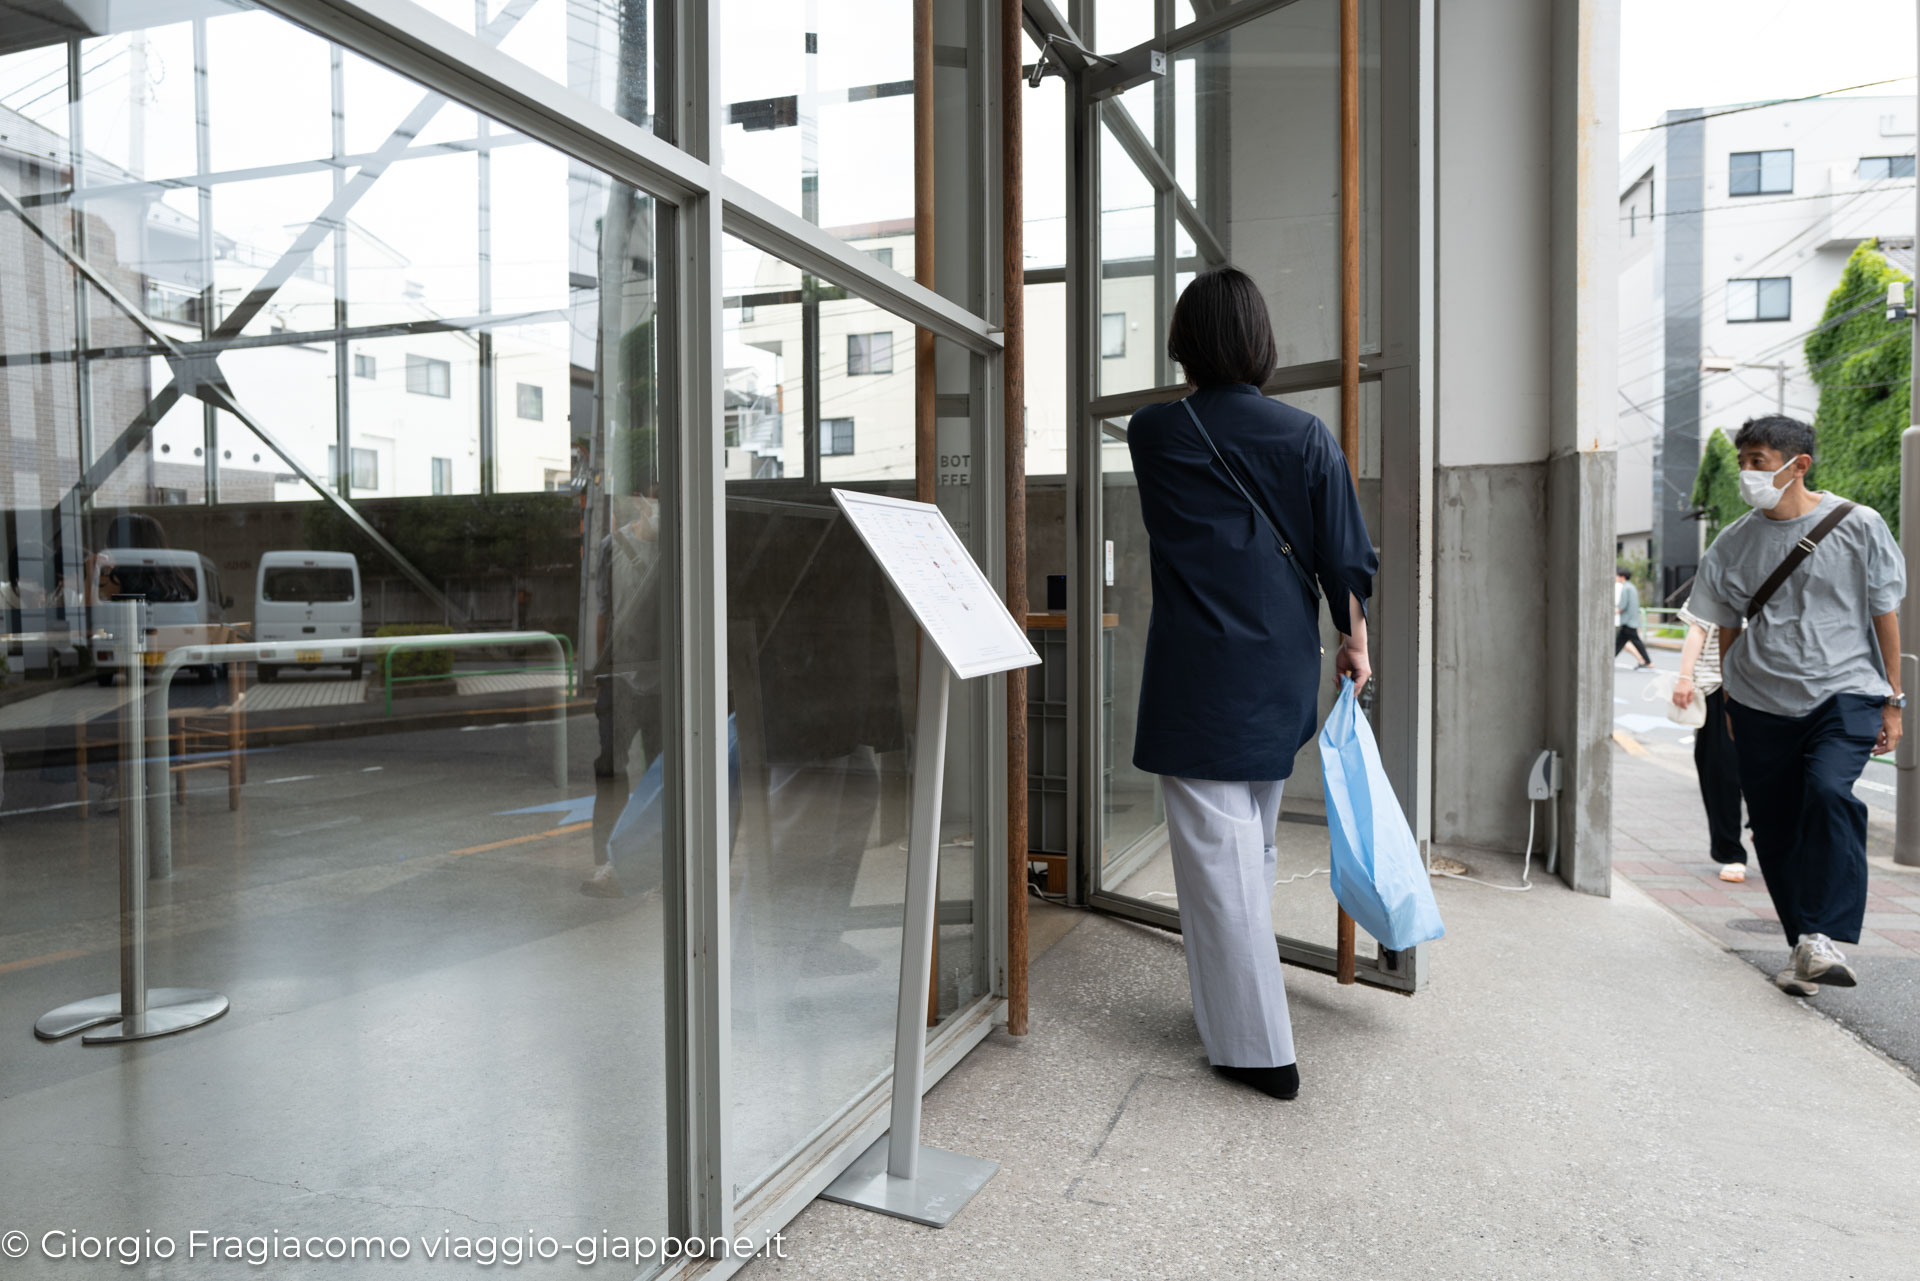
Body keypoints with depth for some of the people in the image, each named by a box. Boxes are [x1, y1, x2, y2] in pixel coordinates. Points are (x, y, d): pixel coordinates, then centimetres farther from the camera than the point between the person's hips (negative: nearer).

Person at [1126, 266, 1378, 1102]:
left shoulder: (1153, 435, -4)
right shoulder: (1304, 435, 0)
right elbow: (1343, 557, 0)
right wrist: (1353, 641, 13)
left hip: (1197, 679, -4)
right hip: (1282, 674, 5)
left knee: (1218, 858, 1)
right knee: (1253, 849, 19)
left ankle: (1260, 1049, 7)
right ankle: (1235, 1009, 36)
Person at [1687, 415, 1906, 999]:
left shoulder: (1858, 527, -3)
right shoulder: (1733, 544, 3)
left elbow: (1884, 615, 4)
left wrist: (1893, 700, 5)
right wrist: (1731, 704, 15)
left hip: (1845, 693, -3)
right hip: (1761, 703, 3)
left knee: (1828, 791, -28)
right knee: (1775, 827, 4)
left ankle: (1822, 937, -22)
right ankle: (1804, 947, 18)